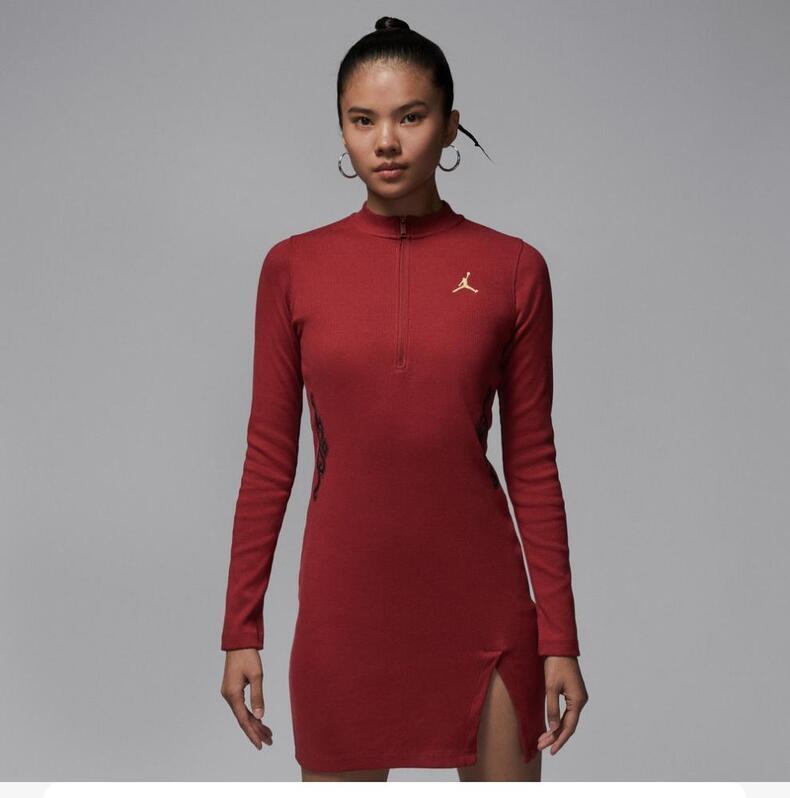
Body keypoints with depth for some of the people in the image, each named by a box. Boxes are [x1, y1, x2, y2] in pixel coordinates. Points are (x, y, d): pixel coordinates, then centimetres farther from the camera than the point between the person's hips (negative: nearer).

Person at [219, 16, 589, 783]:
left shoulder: (512, 268, -1)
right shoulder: (293, 268, 0)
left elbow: (532, 462, 1)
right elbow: (269, 459, 3)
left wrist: (559, 635, 0)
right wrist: (240, 631, 2)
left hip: (480, 600, 0)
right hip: (344, 599, 0)